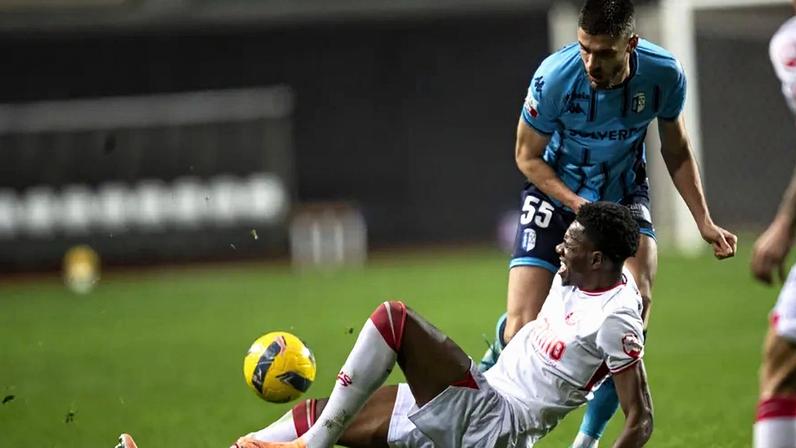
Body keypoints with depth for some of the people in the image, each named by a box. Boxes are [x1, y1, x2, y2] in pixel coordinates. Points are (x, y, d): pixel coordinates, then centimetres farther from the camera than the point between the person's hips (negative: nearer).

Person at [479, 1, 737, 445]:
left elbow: (677, 151, 1)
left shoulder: (664, 74, -20)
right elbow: (528, 157, -11)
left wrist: (704, 222, -3)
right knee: (522, 328, -14)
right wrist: (579, 205, -23)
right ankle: (488, 372, 25)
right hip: (556, 193, -2)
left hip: (625, 195, 2)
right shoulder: (554, 77, -27)